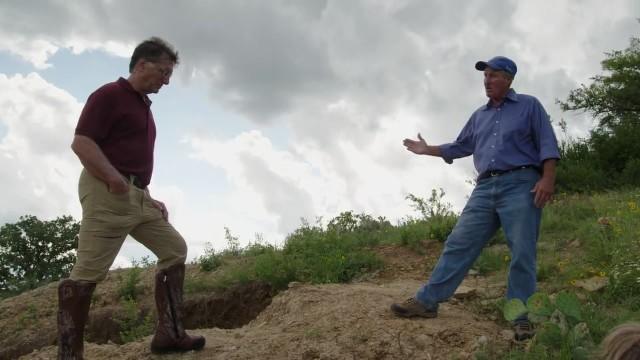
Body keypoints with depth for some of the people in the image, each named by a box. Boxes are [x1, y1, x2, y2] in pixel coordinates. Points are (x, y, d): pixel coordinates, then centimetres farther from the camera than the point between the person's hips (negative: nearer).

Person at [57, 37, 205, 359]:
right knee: (88, 273, -10)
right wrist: (114, 179, -27)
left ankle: (169, 334, 8)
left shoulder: (143, 106, 23)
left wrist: (149, 197, 21)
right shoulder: (109, 94, -5)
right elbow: (81, 143, -16)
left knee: (175, 249, 8)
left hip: (138, 196, 10)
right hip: (107, 193, -10)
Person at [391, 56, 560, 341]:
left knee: (522, 254, -7)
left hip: (520, 185, -5)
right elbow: (461, 147, 33)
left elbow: (547, 143, -1)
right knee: (458, 244, -2)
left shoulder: (529, 105, 7)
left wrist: (548, 178, -14)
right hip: (485, 188, 5)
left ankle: (521, 318, -2)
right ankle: (427, 301, -3)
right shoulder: (479, 116, 23)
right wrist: (427, 150, 27)